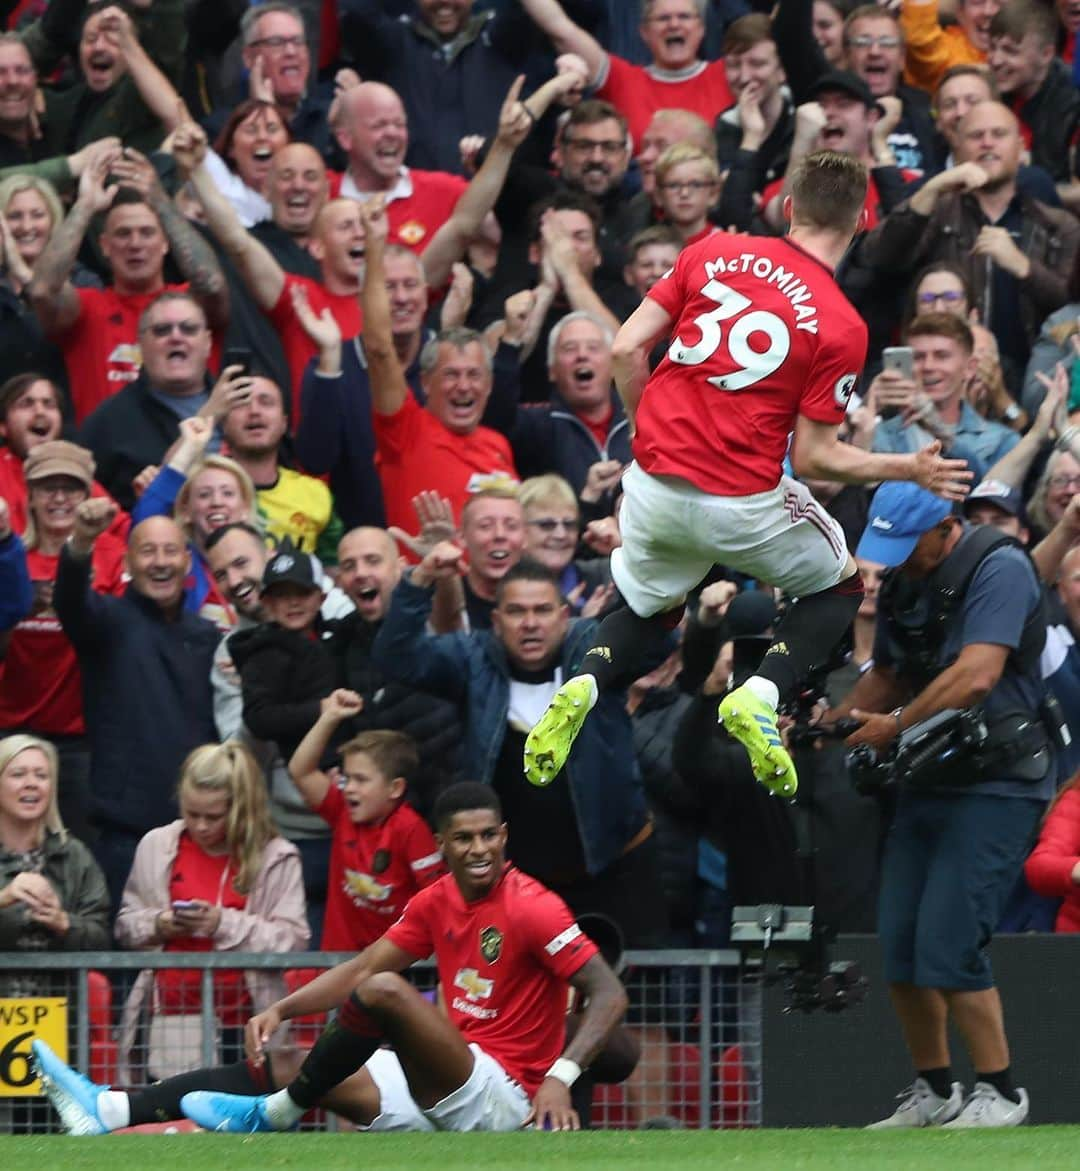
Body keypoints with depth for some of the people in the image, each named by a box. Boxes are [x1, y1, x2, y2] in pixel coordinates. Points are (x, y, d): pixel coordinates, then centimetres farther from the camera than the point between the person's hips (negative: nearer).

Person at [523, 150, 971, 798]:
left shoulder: (713, 253, 1)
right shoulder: (842, 326, -9)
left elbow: (627, 348, 0)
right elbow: (812, 457, -9)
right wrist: (913, 470, 4)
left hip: (653, 487, 4)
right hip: (743, 504, -4)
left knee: (651, 607, 31)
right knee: (839, 587, 23)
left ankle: (581, 687, 0)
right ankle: (760, 696, -3)